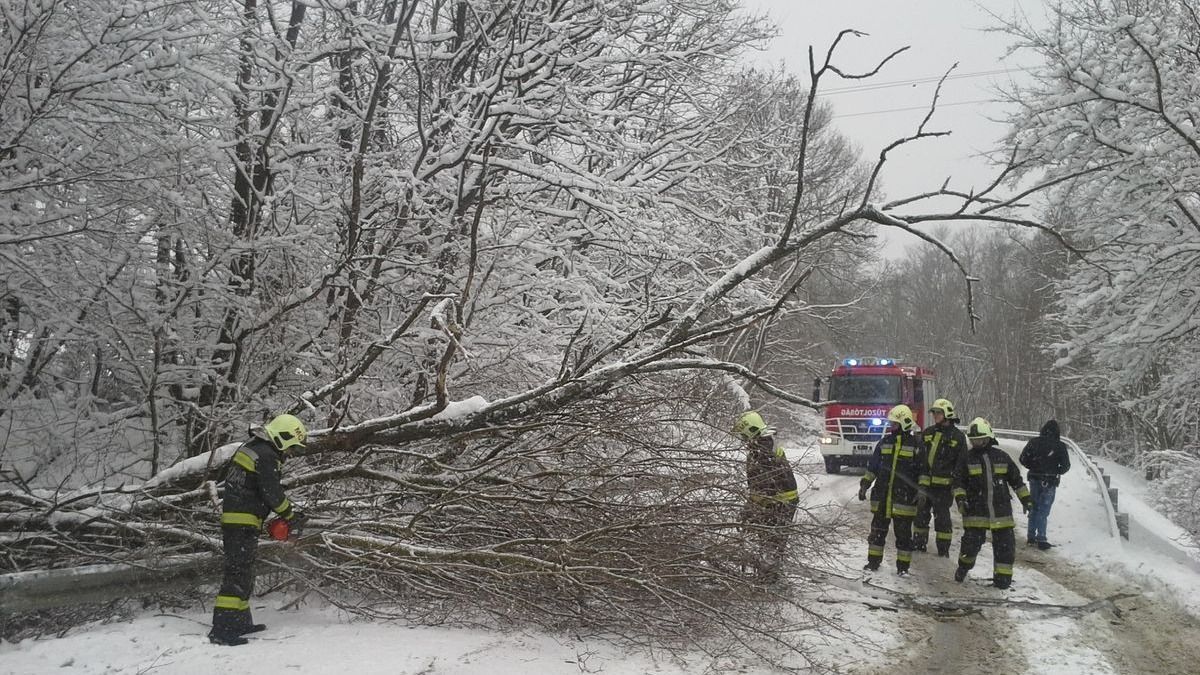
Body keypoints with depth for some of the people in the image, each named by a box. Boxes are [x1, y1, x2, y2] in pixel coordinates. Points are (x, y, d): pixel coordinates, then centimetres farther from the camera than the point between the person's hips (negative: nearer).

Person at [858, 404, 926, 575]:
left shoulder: (916, 444, -2)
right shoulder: (885, 441, 9)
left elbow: (923, 470, 3)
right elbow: (872, 466, 14)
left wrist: (921, 490, -5)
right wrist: (864, 485, 9)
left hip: (903, 498, -4)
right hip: (881, 497, 4)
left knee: (903, 533, 2)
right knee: (878, 529, 9)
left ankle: (903, 566, 12)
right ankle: (873, 561, 19)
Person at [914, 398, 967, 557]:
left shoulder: (957, 436, -1)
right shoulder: (928, 432, 11)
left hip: (944, 484, -4)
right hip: (925, 482, 4)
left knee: (942, 515, -1)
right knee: (921, 513, 11)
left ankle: (943, 548, 8)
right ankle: (919, 543, 23)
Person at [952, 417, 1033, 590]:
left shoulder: (1002, 457, 7)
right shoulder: (966, 458, 2)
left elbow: (1016, 479, 15)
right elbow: (958, 481, 2)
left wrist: (1025, 499, 13)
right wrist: (960, 498, -13)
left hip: (1001, 511, 2)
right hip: (976, 511, -2)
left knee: (1005, 545, 2)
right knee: (971, 543, -3)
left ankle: (1002, 576, 15)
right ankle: (964, 566, 24)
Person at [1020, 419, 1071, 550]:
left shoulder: (1034, 442, -1)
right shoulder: (1060, 446, -7)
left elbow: (1023, 459, -2)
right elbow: (1066, 465, -4)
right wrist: (1056, 471, 14)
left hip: (1034, 479, 3)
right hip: (1050, 481, -3)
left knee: (1033, 508, 14)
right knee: (1044, 510, 0)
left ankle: (1031, 536, 18)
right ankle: (1041, 539, -3)